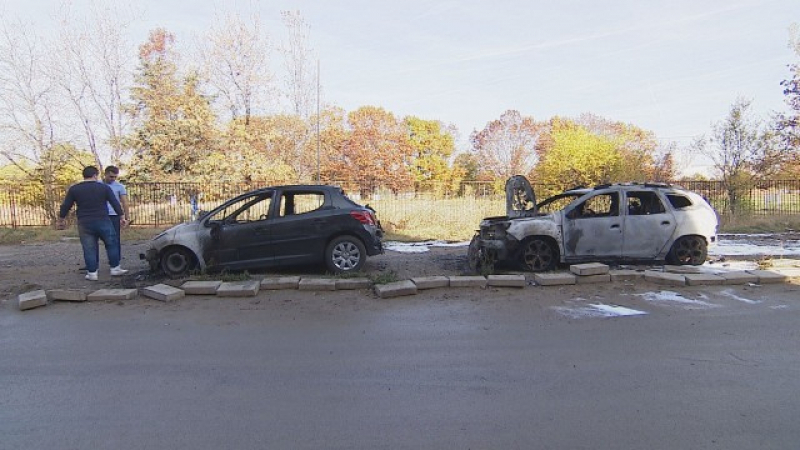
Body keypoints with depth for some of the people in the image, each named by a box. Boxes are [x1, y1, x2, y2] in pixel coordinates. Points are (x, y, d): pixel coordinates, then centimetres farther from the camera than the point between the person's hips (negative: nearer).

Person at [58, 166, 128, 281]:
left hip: (84, 224, 1)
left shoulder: (74, 189, 2)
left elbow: (65, 206, 5)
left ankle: (92, 273, 9)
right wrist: (122, 216, 9)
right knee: (112, 244, 12)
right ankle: (115, 268, 14)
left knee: (89, 249, 6)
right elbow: (115, 203, 0)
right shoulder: (104, 187, -1)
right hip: (103, 221, -1)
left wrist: (61, 219, 18)